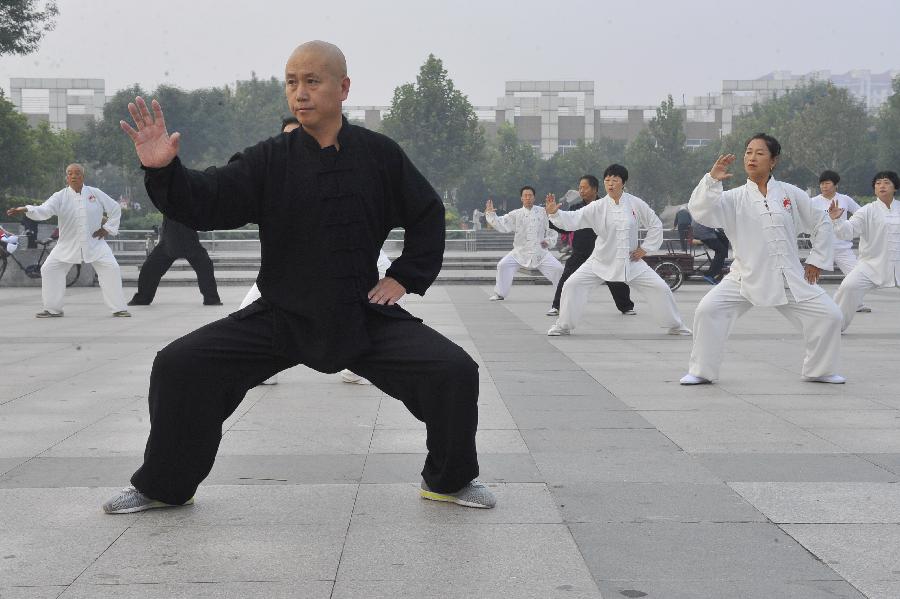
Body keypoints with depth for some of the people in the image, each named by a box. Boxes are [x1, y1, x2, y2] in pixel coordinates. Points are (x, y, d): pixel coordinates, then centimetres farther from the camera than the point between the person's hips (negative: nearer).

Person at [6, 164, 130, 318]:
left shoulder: (95, 193, -2)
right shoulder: (61, 197, -5)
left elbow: (115, 208, 8)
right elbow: (44, 210, -20)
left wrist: (107, 228, 0)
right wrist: (26, 210, -38)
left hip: (94, 242, -1)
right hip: (68, 244, 1)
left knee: (111, 268, -13)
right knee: (49, 269, -4)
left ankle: (119, 308, -1)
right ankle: (53, 309, 12)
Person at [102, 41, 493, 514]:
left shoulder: (380, 155, -4)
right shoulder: (269, 161, -6)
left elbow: (427, 215, 8)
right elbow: (204, 203, -14)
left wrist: (404, 278, 1)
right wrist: (163, 171, -33)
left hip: (363, 314, 0)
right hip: (280, 316, 0)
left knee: (455, 372, -15)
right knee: (180, 366, -12)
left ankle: (448, 480, 12)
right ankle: (163, 486, 9)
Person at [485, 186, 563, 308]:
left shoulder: (543, 212, 0)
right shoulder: (515, 214, 1)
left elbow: (552, 228, 8)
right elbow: (501, 225, -6)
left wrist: (549, 240, -5)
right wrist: (491, 214, -18)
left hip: (540, 251, 0)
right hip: (520, 251, 0)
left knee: (557, 268, -9)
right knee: (503, 265, -13)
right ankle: (500, 294, 2)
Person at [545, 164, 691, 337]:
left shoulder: (635, 204, -8)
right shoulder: (597, 207, -11)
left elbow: (656, 225, 3)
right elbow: (572, 220, -20)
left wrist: (645, 248, -1)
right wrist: (554, 213, -36)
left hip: (631, 261, 0)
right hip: (602, 261, 0)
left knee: (660, 288, -3)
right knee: (572, 285, -12)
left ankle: (675, 326, 19)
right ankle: (563, 326, 6)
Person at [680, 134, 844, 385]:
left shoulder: (791, 194, 2)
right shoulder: (735, 198, -2)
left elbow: (821, 224, 13)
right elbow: (701, 211, -18)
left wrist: (817, 260, 9)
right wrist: (712, 180, -30)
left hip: (790, 278, 1)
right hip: (746, 277, -1)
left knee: (829, 315, -5)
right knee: (708, 310, -18)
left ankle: (820, 370, 20)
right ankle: (701, 372, -1)